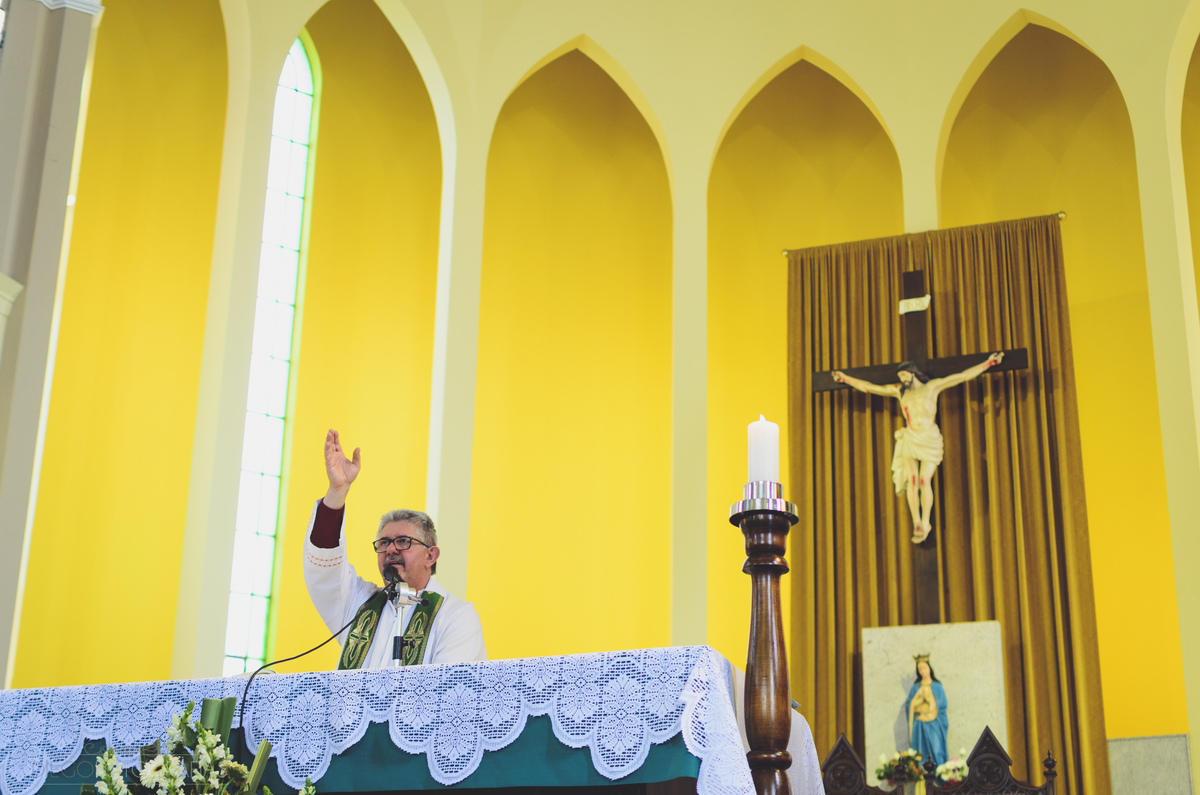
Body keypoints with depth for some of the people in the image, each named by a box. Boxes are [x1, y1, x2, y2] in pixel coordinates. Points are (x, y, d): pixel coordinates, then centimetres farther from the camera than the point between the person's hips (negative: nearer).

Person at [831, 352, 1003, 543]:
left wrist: (987, 364, -2)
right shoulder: (899, 390, 11)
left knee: (925, 481, -11)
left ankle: (925, 523, 0)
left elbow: (963, 376, 3)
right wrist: (846, 379, 17)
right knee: (912, 480, -13)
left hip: (930, 440, -2)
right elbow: (868, 387, 16)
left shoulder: (933, 386, 5)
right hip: (910, 439, 2)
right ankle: (916, 523, -10)